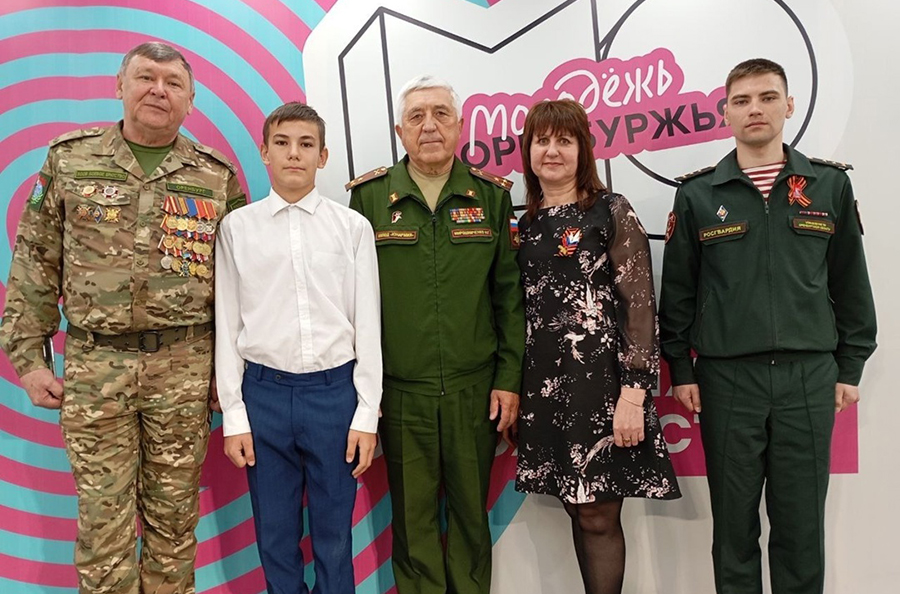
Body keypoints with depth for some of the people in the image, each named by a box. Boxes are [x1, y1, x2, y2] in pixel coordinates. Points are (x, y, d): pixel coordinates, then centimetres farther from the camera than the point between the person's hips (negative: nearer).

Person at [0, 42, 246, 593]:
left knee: (173, 512, 12)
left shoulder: (217, 176, 3)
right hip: (94, 366, 0)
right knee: (103, 516, 7)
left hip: (185, 368, 0)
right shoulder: (69, 158, 4)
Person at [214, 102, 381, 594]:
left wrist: (367, 414, -1)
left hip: (334, 390, 0)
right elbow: (227, 324, 4)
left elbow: (368, 324, 1)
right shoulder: (237, 227, 2)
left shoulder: (352, 227, 0)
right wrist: (233, 415, 2)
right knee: (275, 534, 14)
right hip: (264, 391, 1)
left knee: (333, 532, 12)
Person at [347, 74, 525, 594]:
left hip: (476, 389, 1)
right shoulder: (369, 197, 0)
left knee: (472, 510, 15)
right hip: (399, 391, 0)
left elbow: (510, 295, 2)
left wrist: (509, 378, -1)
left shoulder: (492, 195, 2)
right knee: (413, 516, 12)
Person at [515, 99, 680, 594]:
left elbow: (641, 304, -9)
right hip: (545, 386, 5)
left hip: (600, 380, -5)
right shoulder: (526, 225, 12)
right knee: (577, 510, 12)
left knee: (599, 516, 0)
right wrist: (514, 387, 10)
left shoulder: (611, 211, -3)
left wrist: (634, 391, -16)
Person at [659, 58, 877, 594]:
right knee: (734, 521, 10)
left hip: (810, 377, 1)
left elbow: (851, 284, 9)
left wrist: (850, 368, 7)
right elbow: (678, 290, 5)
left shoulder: (831, 185, 6)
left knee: (801, 523, 8)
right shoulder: (697, 195, 3)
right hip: (726, 378, 0)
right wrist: (681, 369, 2)